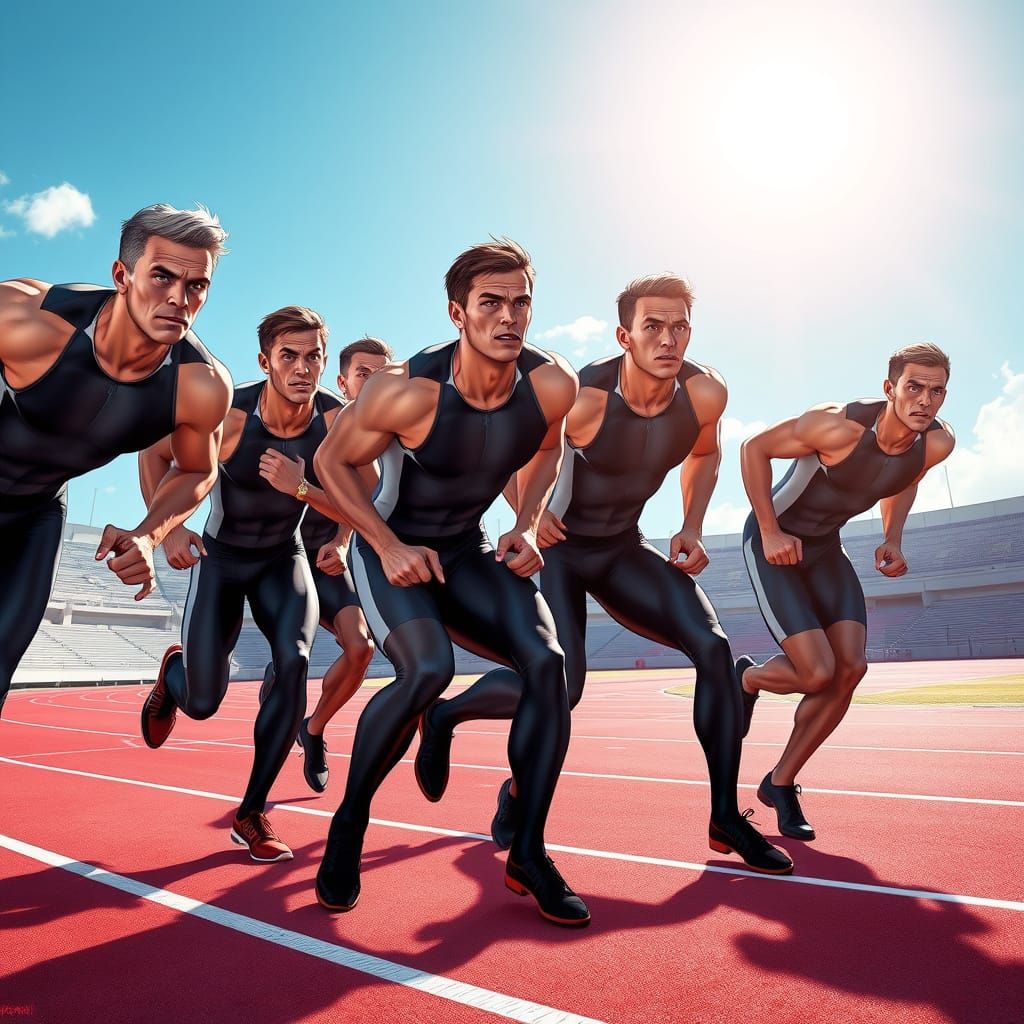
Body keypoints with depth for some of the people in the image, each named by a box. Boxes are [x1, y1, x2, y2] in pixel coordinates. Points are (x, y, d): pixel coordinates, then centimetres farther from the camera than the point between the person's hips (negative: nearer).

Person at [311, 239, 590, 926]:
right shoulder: (408, 391, -25)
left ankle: (529, 852, 0)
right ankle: (349, 823, 0)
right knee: (428, 670, -29)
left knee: (547, 661, -17)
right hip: (390, 545, -4)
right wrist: (389, 545, -18)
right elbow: (332, 461, -9)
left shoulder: (554, 385, -14)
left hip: (469, 548, 4)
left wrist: (527, 528, -4)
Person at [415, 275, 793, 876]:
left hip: (624, 548, 5)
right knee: (559, 684, -20)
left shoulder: (706, 393, -12)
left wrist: (692, 529, 1)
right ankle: (444, 715, 11)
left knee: (713, 646, -12)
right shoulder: (582, 398, -26)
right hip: (558, 547, -5)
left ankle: (727, 818, 3)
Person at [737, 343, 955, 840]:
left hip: (825, 548, 7)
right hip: (773, 542, -6)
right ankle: (747, 677, 20)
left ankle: (780, 782, 13)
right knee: (817, 674, -17)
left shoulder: (937, 443, -9)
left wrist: (892, 539, 1)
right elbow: (754, 448, -18)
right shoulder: (839, 425, -29)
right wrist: (770, 532, -20)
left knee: (850, 668, -5)